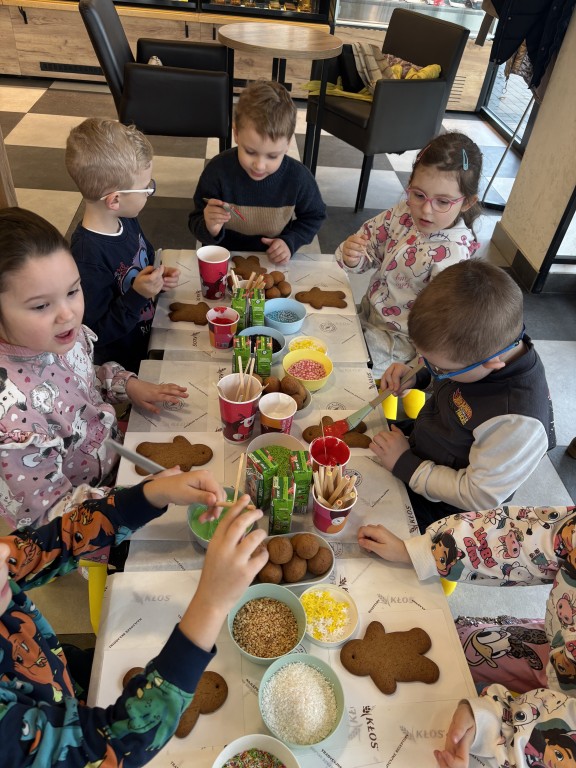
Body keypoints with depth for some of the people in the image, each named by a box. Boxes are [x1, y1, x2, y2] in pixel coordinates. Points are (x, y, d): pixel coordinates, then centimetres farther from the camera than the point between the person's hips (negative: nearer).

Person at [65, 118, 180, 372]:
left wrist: (159, 277, -6)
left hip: (146, 339, 8)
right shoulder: (88, 258, -32)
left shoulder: (125, 220, -6)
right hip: (121, 368, -7)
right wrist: (137, 295, -35)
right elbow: (95, 335, -26)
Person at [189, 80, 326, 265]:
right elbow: (196, 222, -7)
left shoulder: (298, 177, -14)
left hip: (273, 262, 1)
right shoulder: (217, 170, -18)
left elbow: (314, 215, 6)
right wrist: (209, 228, -29)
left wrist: (291, 242, -10)